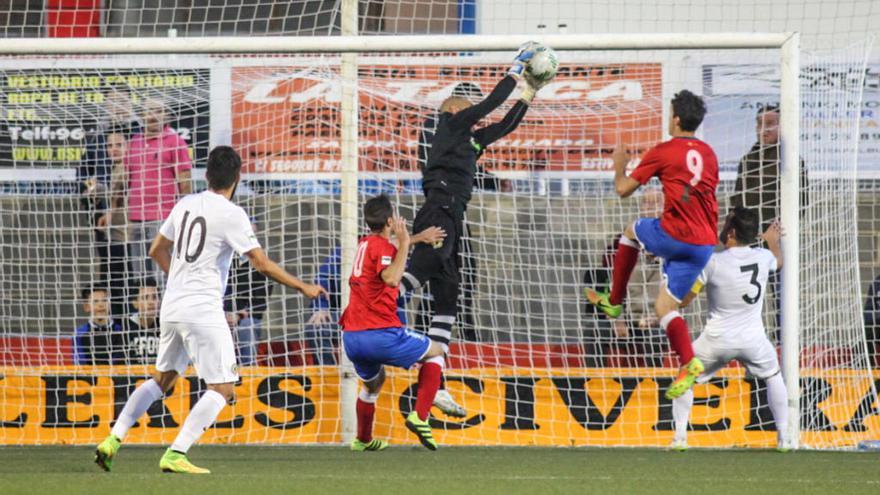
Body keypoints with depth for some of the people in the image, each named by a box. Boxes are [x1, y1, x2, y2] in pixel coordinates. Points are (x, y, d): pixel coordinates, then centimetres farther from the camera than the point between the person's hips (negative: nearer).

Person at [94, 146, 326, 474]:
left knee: (162, 379, 22)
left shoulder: (185, 205, 9)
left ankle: (112, 441, 13)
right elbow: (263, 265, -11)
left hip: (172, 308, 7)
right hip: (204, 310, -7)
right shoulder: (231, 214, -12)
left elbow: (157, 251, 20)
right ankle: (175, 455, -12)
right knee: (223, 389, -2)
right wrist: (303, 287, 0)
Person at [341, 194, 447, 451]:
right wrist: (405, 242, -20)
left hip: (351, 339, 8)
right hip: (380, 334, -8)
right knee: (435, 352, 13)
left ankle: (363, 440, 41)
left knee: (373, 382, 34)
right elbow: (390, 278, -30)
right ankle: (420, 416, 0)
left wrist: (418, 237, 52)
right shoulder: (382, 246, -9)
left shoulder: (365, 244, 16)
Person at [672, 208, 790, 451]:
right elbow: (778, 262, 23)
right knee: (773, 376, 27)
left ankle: (680, 437, 10)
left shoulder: (711, 262, -16)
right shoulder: (763, 257, -5)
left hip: (718, 340, -2)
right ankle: (783, 437, 21)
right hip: (753, 339, 2)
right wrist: (773, 241, 44)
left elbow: (682, 300, -7)